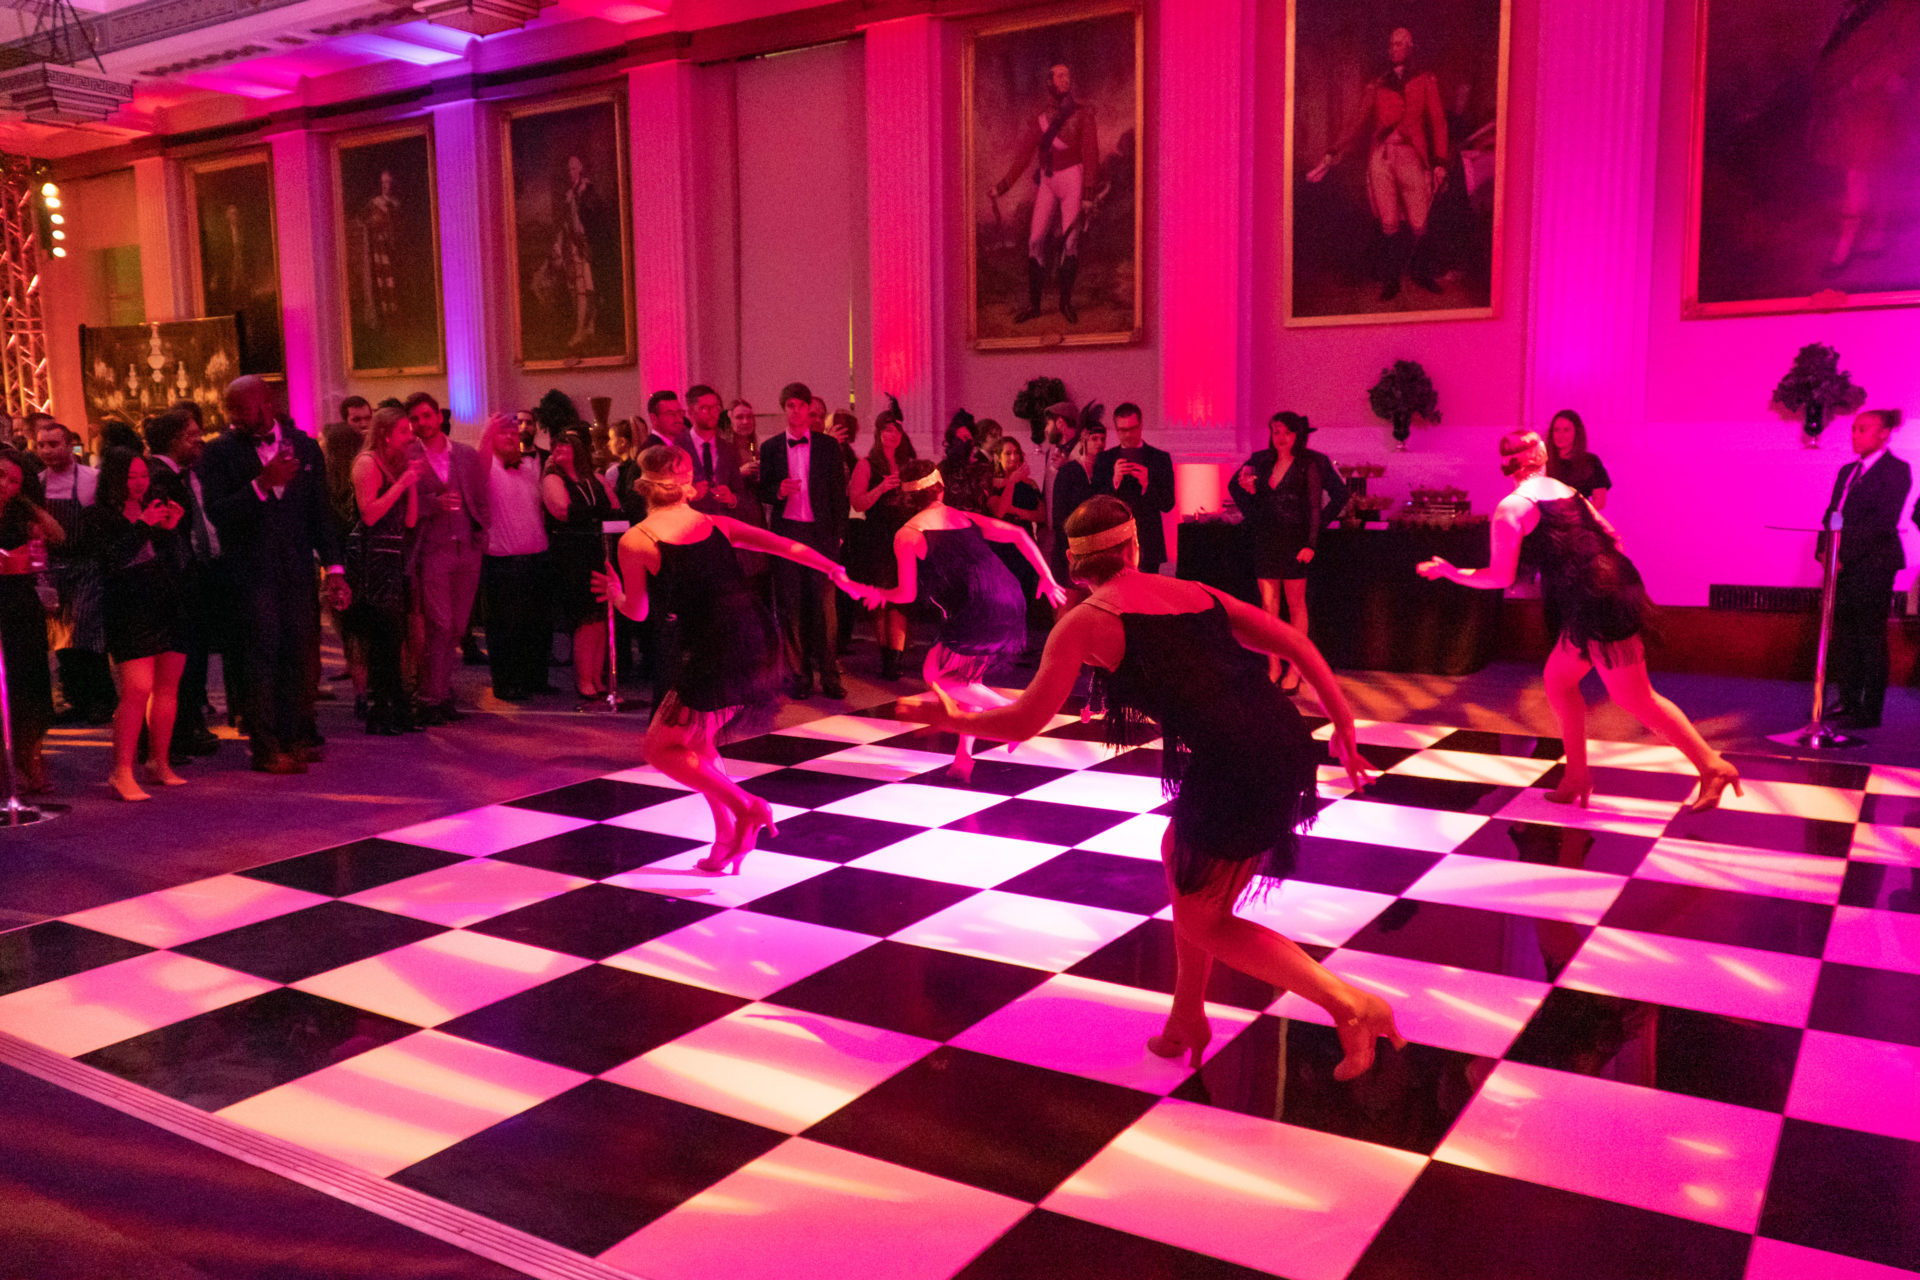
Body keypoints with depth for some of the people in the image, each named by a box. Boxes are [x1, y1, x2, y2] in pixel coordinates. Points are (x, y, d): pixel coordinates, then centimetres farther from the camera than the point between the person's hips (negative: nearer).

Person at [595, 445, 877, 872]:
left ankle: (745, 807, 0)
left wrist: (616, 595, 27)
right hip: (756, 643, 7)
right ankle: (726, 838, 23)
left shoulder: (634, 542, -2)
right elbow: (789, 547, 7)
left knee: (659, 748, 11)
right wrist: (837, 573, 11)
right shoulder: (715, 524, 11)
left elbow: (638, 612, 6)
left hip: (711, 656, -7)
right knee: (694, 740, 23)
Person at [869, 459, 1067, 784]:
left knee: (935, 673, 11)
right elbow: (1018, 534, 11)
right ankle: (963, 759, 23)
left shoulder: (906, 535, 3)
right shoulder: (964, 517, 18)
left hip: (978, 615, -7)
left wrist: (880, 594, 21)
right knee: (965, 675, 21)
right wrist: (1046, 577, 13)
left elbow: (907, 594, 0)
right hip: (1011, 603, 7)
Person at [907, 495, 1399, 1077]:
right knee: (1179, 852, 28)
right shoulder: (1196, 592, 20)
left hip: (1231, 768, -7)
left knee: (1203, 921, 12)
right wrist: (1343, 724, 18)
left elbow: (1024, 723, 3)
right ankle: (1187, 1017, 37)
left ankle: (1354, 1007, 3)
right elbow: (1296, 644, 14)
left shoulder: (1085, 621, 4)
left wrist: (951, 718, 20)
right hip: (1285, 742, 8)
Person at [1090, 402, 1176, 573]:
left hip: (1147, 545, -1)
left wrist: (1147, 484, -17)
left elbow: (1168, 505, 0)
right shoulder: (1104, 460, 9)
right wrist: (1114, 481, -15)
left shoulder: (1160, 458, 5)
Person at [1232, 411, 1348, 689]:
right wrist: (1246, 487, 1)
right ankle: (1273, 667, 12)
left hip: (1294, 541, -4)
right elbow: (1235, 486, 25)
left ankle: (1296, 670, 8)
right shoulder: (1262, 461, 8)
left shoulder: (1309, 465, -5)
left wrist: (1311, 541, -11)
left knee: (1295, 604, 1)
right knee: (1268, 605, 4)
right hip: (1266, 541, 4)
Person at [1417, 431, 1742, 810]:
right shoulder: (1565, 491, 15)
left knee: (1636, 699, 2)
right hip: (1613, 590, 9)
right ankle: (1577, 778, 22)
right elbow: (1611, 535, 18)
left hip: (1594, 606, -9)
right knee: (1557, 679, 18)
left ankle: (1713, 767, 7)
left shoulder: (1511, 507, -7)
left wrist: (1447, 571, 5)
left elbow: (1500, 577, -7)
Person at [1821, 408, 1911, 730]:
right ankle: (1847, 701, 15)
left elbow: (1884, 521, -14)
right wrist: (1826, 550, -1)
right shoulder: (1847, 471, 19)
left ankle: (1869, 712, 0)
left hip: (1873, 565, -7)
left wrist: (1845, 553, -18)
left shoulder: (1895, 470, -4)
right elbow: (1831, 514, 16)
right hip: (1844, 566, 7)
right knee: (1843, 634, 8)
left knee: (1869, 637, -4)